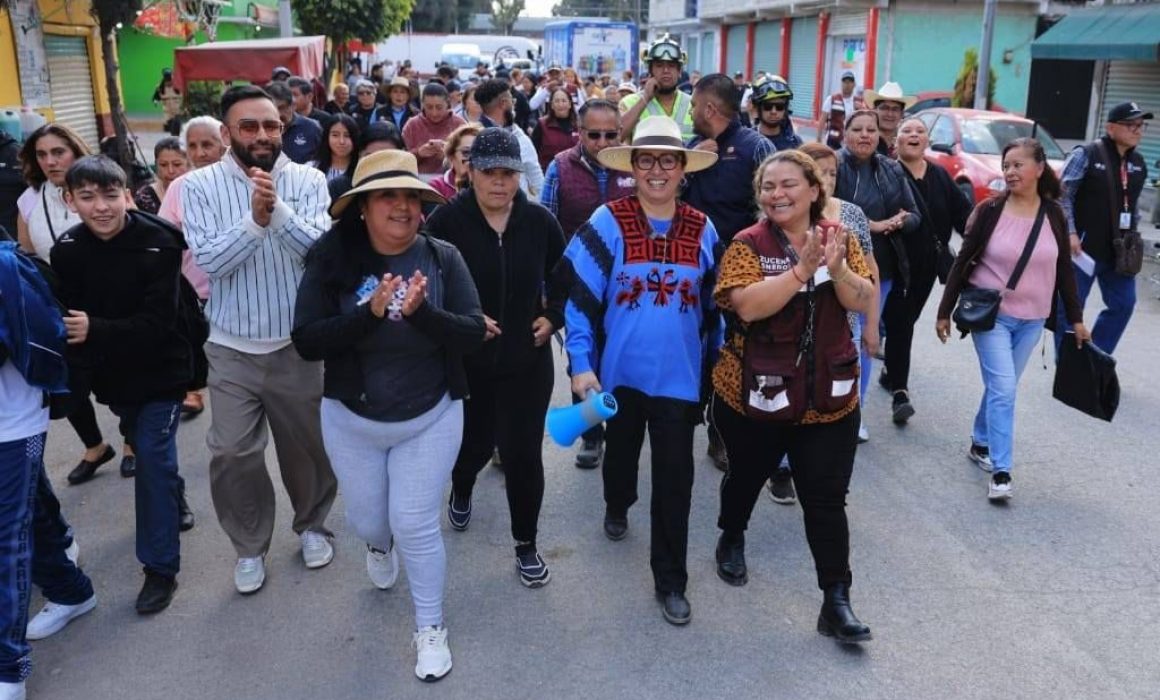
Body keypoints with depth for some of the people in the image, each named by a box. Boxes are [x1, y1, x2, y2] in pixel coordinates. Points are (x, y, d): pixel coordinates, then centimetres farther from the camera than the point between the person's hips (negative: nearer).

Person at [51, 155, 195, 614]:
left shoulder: (158, 244, -22)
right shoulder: (66, 250, -9)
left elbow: (157, 322, -25)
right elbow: (65, 319, -9)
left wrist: (94, 331, -35)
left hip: (159, 369, -5)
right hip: (113, 372, 5)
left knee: (153, 458, -8)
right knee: (145, 449, 22)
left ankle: (160, 567, 1)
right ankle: (172, 501, 50)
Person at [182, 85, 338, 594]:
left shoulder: (308, 180, -4)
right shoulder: (199, 186, -5)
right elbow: (210, 261, -15)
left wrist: (278, 210, -32)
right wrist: (254, 219, -29)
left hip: (297, 343, 0)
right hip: (232, 348, 0)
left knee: (307, 445, 13)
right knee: (231, 453, 4)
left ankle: (312, 526, 38)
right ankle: (250, 546, 26)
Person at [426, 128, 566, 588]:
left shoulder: (539, 221, -3)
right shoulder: (447, 220, -11)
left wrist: (552, 317, -1)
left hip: (527, 360, 1)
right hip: (466, 360, -1)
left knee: (524, 454, 1)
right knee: (475, 443, 15)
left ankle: (526, 546, 22)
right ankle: (461, 492, 53)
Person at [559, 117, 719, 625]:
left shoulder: (702, 231, -2)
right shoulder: (608, 223, -9)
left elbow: (713, 306, 7)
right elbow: (580, 297, -10)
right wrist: (581, 364, -15)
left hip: (678, 376, 1)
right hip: (619, 371, 0)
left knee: (674, 481, 2)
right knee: (621, 452, 23)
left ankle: (670, 581, 17)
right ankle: (617, 507, 56)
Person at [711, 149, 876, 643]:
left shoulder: (839, 239, 2)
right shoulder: (747, 245, -10)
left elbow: (865, 301, -6)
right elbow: (748, 306, -24)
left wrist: (836, 269, -24)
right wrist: (802, 269, -30)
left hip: (829, 399, 2)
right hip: (754, 396, -1)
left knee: (827, 501, 1)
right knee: (746, 477, 21)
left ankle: (836, 602, 11)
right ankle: (731, 540, 50)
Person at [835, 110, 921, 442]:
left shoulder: (892, 170, 7)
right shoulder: (833, 166, -9)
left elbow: (916, 217, 9)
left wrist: (902, 221, -13)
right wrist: (869, 225, -23)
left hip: (881, 268, 5)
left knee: (866, 339, 13)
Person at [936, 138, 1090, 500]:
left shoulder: (1054, 214, -1)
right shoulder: (990, 210, -8)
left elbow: (1065, 269, 7)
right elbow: (963, 261, -4)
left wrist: (1076, 318, 9)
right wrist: (944, 312, -4)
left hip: (1032, 319, 3)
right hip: (990, 314, -3)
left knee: (1001, 387, 13)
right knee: (1002, 389, -9)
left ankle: (980, 444, 33)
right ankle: (1001, 471, -5)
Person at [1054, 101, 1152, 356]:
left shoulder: (1138, 163, 10)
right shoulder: (1086, 154, -10)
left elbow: (1134, 204, 19)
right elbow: (1063, 195, -11)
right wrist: (1070, 233, -18)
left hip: (1118, 250, 7)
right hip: (1083, 246, -7)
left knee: (1123, 304, 10)